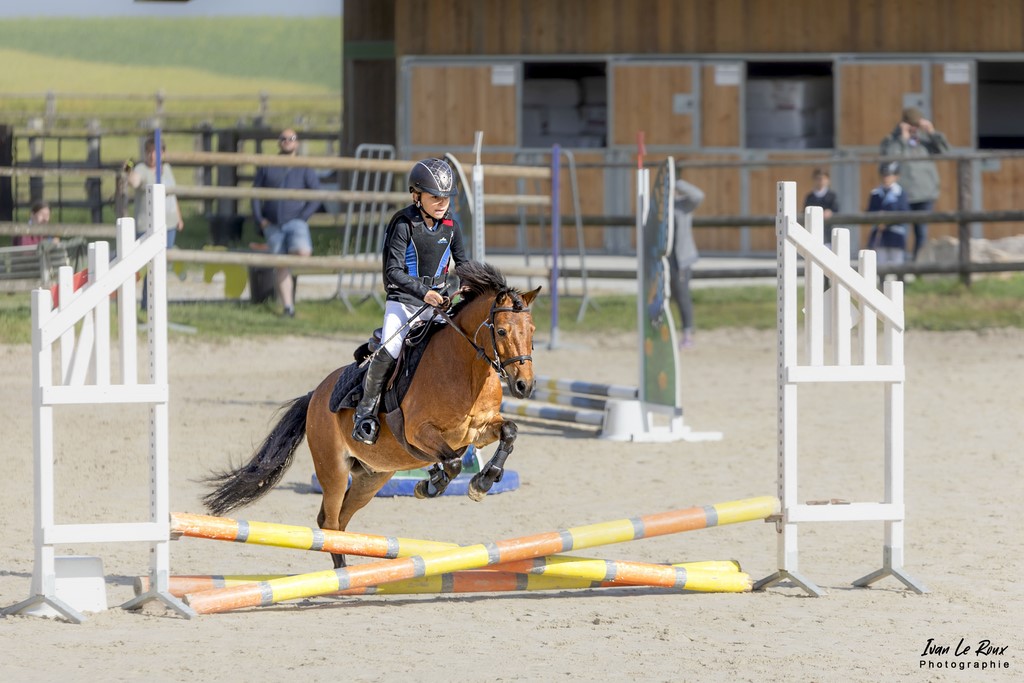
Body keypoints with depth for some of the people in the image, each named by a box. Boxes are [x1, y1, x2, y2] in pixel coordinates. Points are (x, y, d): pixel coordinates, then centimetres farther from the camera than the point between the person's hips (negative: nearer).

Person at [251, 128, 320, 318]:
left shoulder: (305, 169, 5)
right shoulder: (267, 167, 10)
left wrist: (303, 217, -10)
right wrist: (259, 219, -1)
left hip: (295, 221, -2)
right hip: (273, 225, 2)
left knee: (302, 252, -30)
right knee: (280, 267, -2)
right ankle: (288, 307, 1)